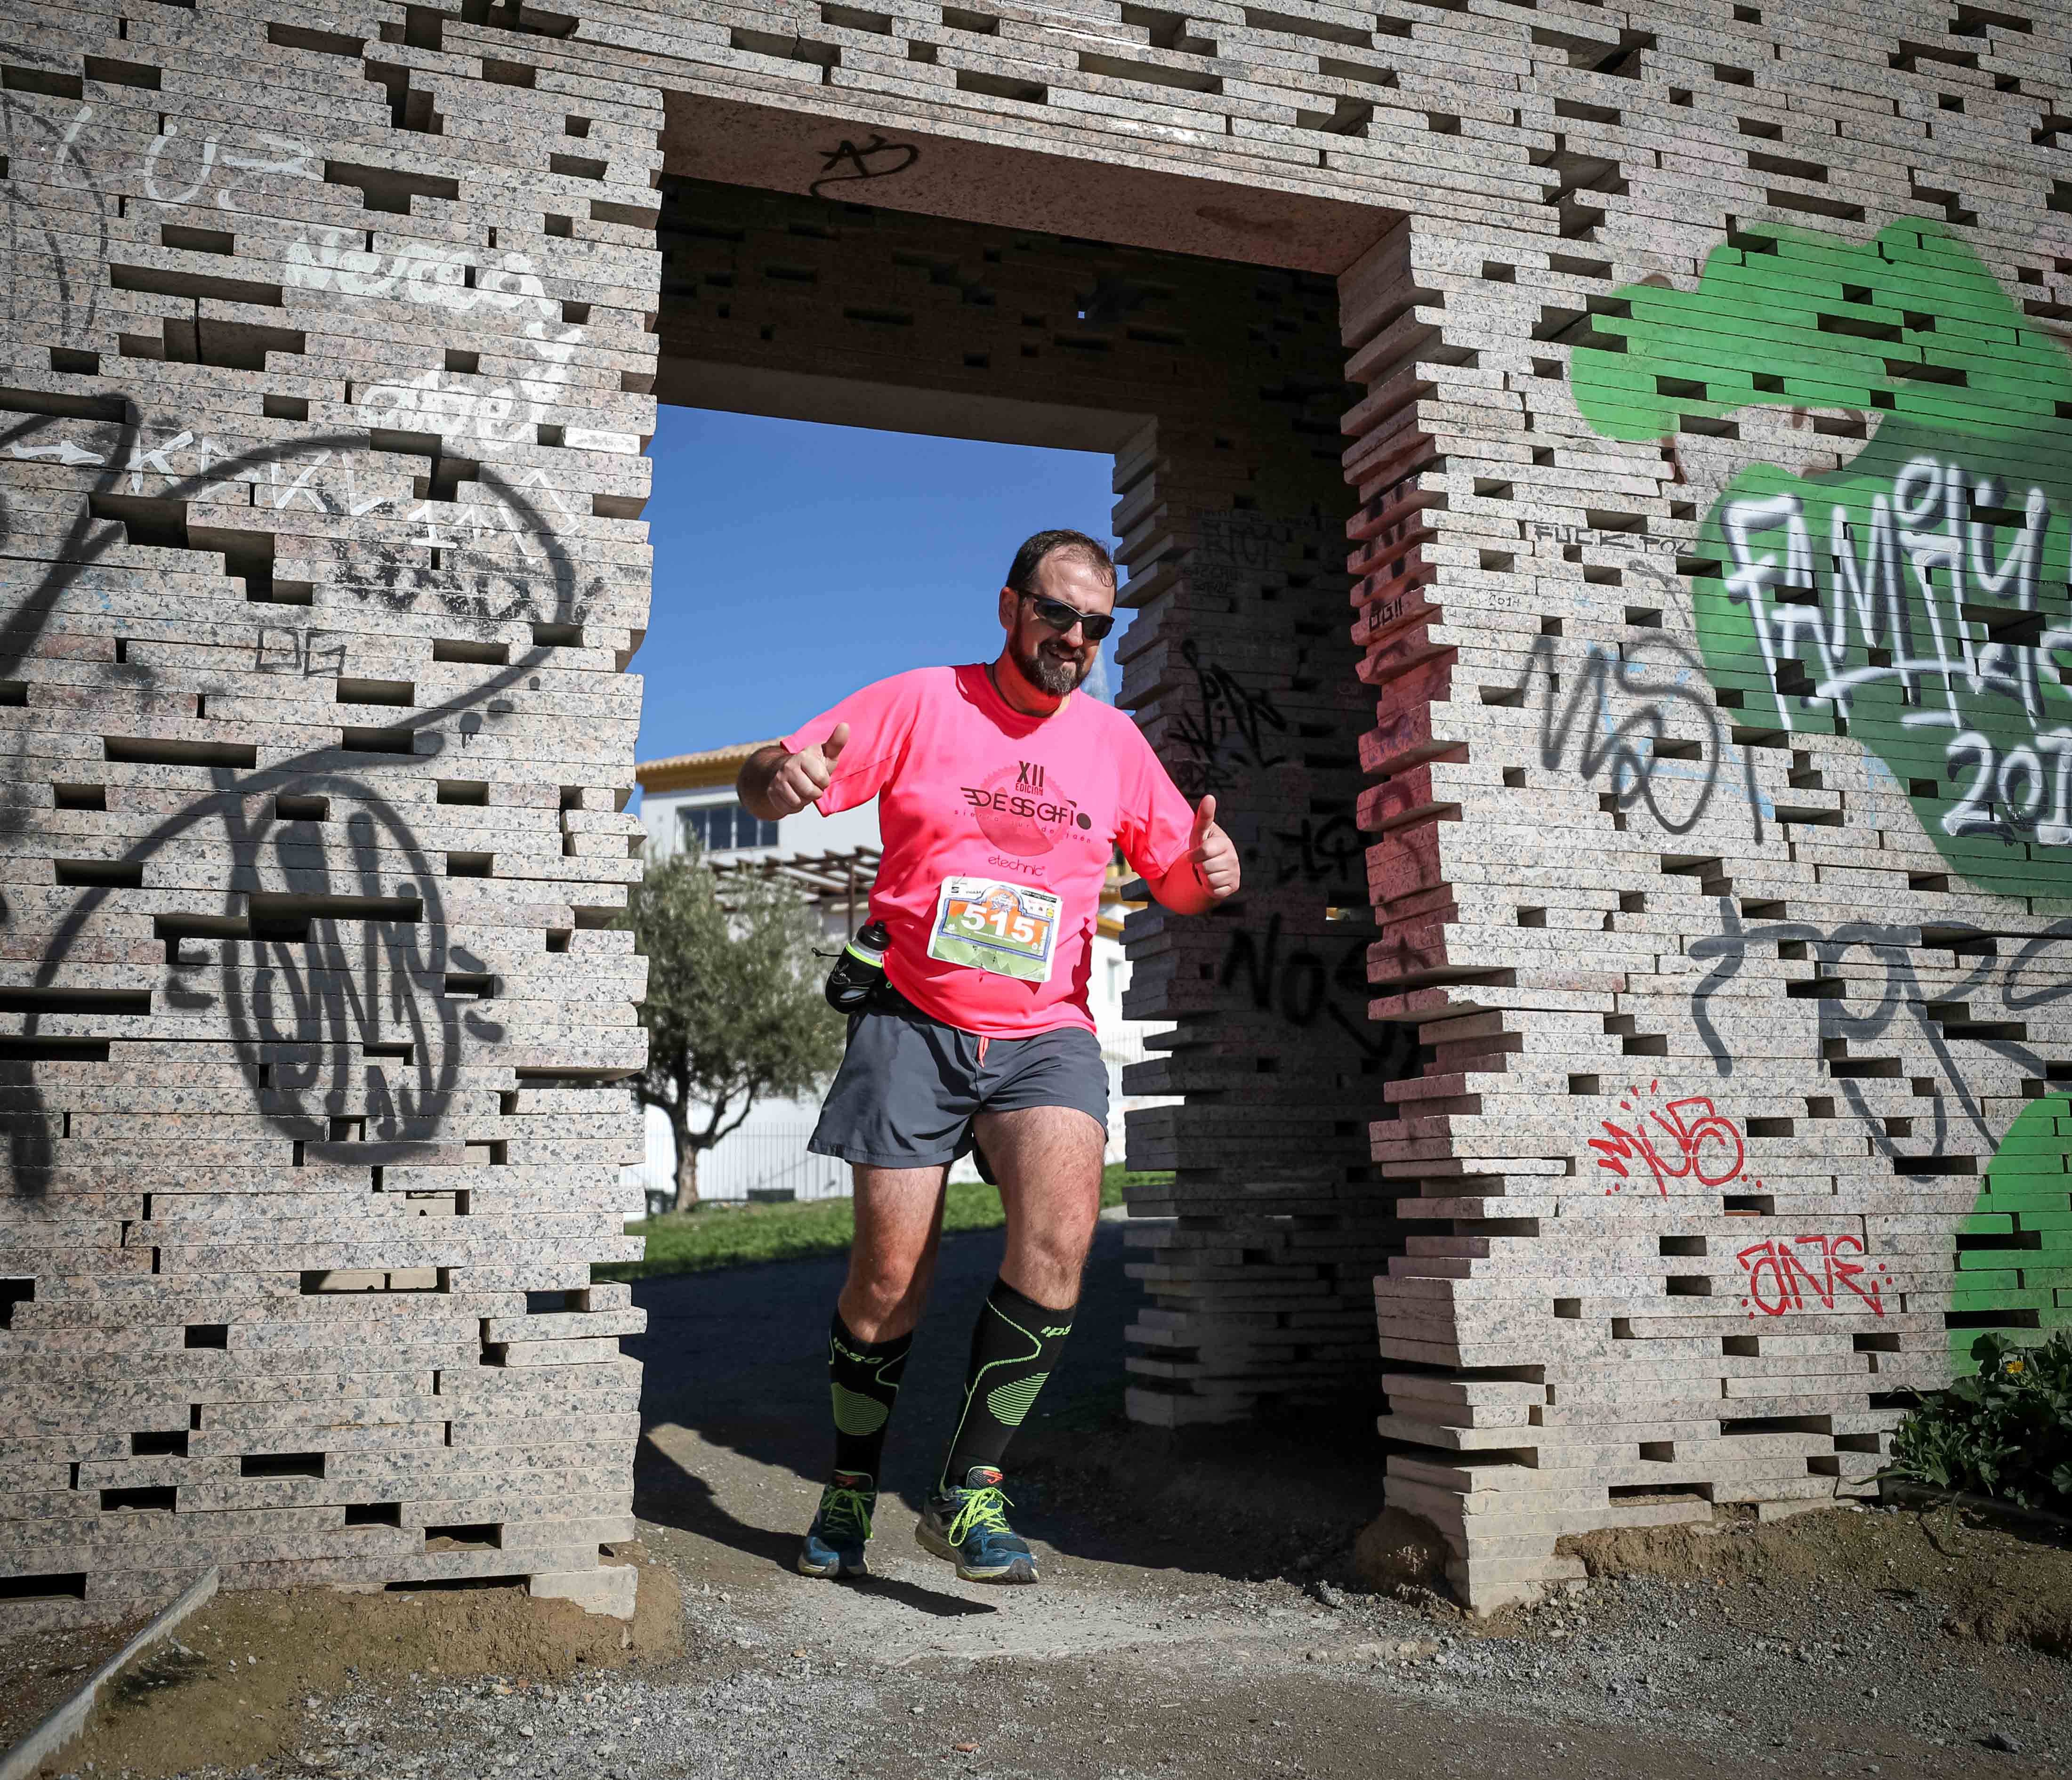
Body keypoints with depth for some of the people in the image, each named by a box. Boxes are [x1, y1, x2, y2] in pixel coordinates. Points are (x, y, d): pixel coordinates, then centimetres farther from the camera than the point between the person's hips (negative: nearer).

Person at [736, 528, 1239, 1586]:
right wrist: (783, 773, -28)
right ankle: (851, 1487, 24)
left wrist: (1212, 870, -9)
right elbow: (764, 782, -3)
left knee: (1061, 1227, -25)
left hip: (1046, 1036, 1)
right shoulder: (921, 703, 2)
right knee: (889, 1277, -1)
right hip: (914, 1024, -1)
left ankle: (969, 1490, -12)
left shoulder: (1113, 741, 10)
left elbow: (1179, 884, 16)